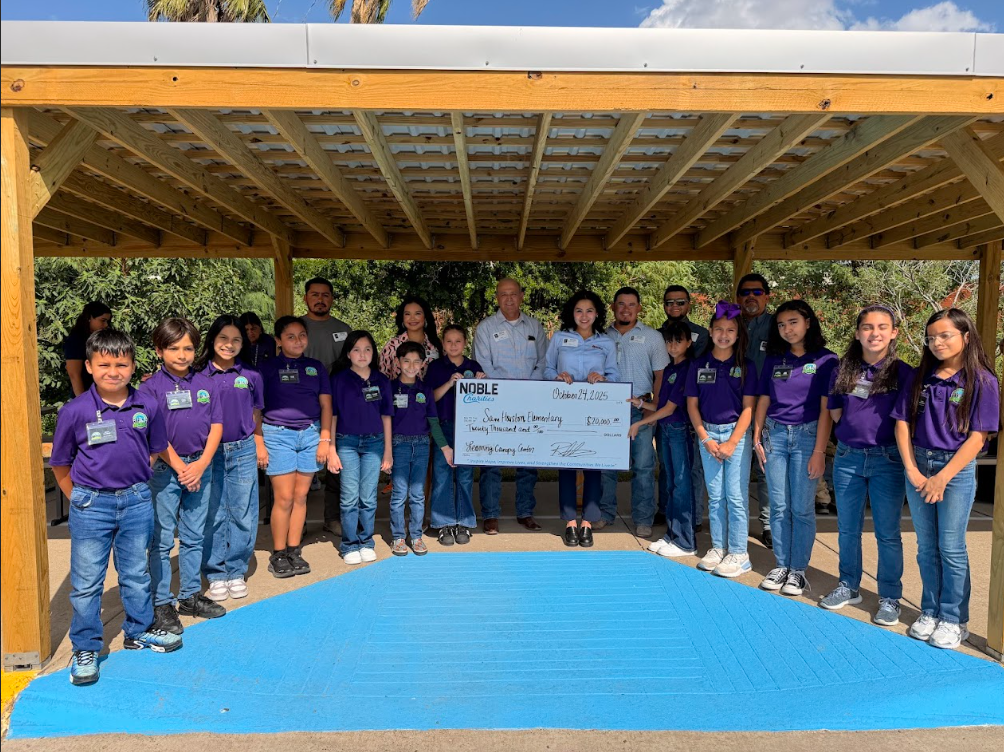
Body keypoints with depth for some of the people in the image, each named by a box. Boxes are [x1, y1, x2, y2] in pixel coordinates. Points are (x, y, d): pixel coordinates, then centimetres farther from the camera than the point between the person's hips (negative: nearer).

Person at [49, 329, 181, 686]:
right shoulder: (74, 411, -11)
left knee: (137, 574, 17)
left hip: (137, 501, 2)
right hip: (91, 505, -2)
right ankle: (85, 648, 23)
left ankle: (140, 631, 35)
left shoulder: (148, 407, -5)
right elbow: (60, 464, 1)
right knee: (86, 581, 8)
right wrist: (80, 499, 4)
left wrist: (134, 485, 9)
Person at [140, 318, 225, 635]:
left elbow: (216, 426, 3)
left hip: (200, 466, 4)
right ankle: (161, 604, 14)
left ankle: (190, 596, 26)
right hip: (166, 468, -4)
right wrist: (180, 467, -14)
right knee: (162, 539, 3)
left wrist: (201, 464, -8)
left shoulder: (204, 384, 5)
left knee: (194, 537, 13)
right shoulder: (152, 387, -6)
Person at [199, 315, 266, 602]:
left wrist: (259, 445, 9)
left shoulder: (250, 375, 4)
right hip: (209, 453, -1)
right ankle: (216, 574, 18)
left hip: (243, 452, 2)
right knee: (213, 515, 5)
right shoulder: (198, 375, -2)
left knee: (243, 514, 6)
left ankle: (236, 572, 19)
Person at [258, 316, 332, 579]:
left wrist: (325, 439, 3)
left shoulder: (316, 367, 10)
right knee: (284, 498, -3)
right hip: (278, 435, -3)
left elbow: (326, 404, 11)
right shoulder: (268, 367, 1)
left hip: (310, 434, 3)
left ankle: (294, 551, 17)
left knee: (301, 496, 6)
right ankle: (278, 555, 10)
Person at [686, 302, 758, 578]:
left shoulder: (745, 366, -1)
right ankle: (718, 548, 20)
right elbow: (692, 404, 5)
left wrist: (732, 443, -11)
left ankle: (739, 554, 7)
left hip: (737, 433, -2)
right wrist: (706, 439, -3)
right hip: (708, 433, 3)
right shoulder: (699, 365, 4)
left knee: (736, 496, -2)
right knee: (715, 496, 9)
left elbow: (748, 407, -4)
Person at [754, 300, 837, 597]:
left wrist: (819, 452, -11)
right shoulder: (774, 359, 9)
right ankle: (781, 565, 18)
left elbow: (826, 408, -7)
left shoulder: (825, 359, -3)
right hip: (775, 435, 4)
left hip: (806, 435, -4)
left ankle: (798, 570, 13)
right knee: (779, 507, 7)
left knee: (802, 508, 1)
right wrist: (757, 438, 6)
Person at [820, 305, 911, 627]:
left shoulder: (903, 373, -5)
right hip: (848, 457, 3)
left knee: (887, 533, 5)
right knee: (847, 528, 13)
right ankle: (848, 587, 29)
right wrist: (857, 429, 1)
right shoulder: (843, 371, 4)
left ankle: (890, 597, 19)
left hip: (887, 459, -3)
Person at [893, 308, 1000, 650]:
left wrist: (942, 477, -15)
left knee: (951, 549, 2)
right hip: (918, 466, 4)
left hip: (957, 469, -4)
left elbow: (977, 437, -10)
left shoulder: (981, 381, -6)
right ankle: (930, 612, 24)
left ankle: (953, 620, 16)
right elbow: (903, 423, 3)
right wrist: (912, 470, -7)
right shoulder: (919, 377, 5)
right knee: (926, 547, 12)